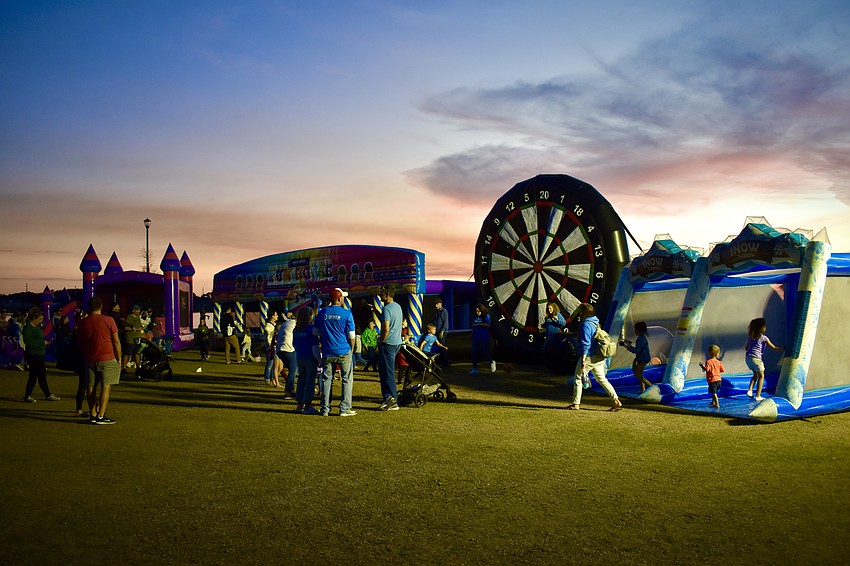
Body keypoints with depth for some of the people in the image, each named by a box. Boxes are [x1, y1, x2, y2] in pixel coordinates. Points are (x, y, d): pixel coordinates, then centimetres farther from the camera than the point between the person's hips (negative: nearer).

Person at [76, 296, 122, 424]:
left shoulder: (83, 323, 5)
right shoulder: (108, 320, -6)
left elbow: (80, 343, 13)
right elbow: (116, 341, -3)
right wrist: (119, 358, 7)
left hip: (89, 359, 4)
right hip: (107, 358, -4)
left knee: (91, 387, 12)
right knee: (106, 386, -2)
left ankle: (93, 415, 15)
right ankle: (101, 416, -7)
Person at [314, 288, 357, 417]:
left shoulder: (322, 313, 4)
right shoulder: (346, 313, -7)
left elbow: (316, 332, 11)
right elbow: (351, 336, -5)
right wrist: (351, 350, 7)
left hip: (327, 353, 3)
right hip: (344, 352, -3)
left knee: (326, 379, 8)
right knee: (347, 379, 6)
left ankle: (325, 409, 9)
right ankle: (345, 408, 4)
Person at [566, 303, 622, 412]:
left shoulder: (586, 325, -14)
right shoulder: (596, 323, 14)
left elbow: (585, 344, -19)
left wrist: (583, 359, -20)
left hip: (589, 357, -9)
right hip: (599, 357, 9)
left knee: (577, 379, 1)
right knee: (602, 379, 14)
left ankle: (575, 404, 3)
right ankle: (616, 401, 9)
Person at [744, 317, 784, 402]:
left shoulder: (750, 336, 11)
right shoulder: (764, 338, -5)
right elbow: (774, 348, 2)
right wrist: (782, 348, 15)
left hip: (748, 357, 6)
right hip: (756, 358, -6)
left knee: (755, 374, 24)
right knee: (761, 376, 10)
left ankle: (750, 390, 7)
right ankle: (758, 396, 6)